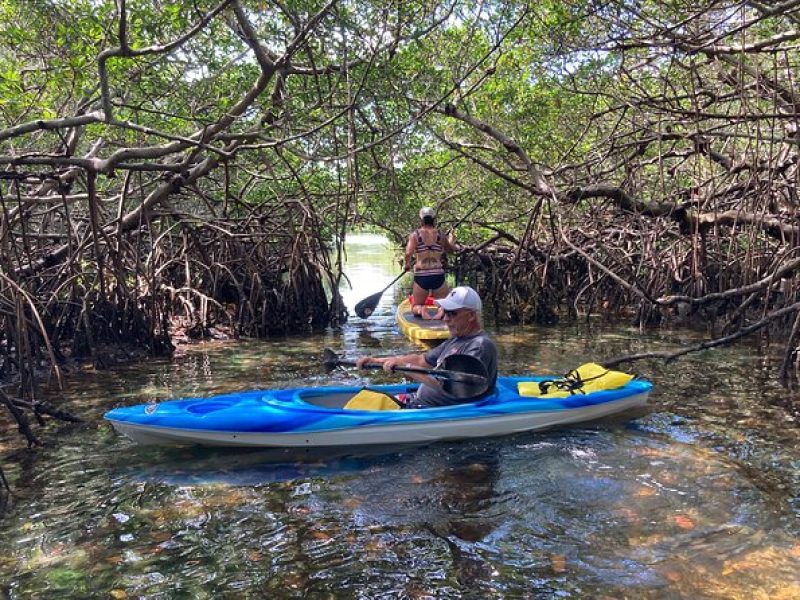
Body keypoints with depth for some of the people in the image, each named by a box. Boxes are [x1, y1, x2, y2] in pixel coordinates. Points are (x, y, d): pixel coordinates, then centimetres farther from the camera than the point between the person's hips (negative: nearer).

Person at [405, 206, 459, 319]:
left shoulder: (415, 235, -2)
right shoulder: (440, 235, 3)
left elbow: (408, 253, -16)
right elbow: (452, 249, 19)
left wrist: (407, 264, 4)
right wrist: (451, 237, 38)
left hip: (420, 277, -1)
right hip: (438, 276, 1)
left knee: (415, 307, 18)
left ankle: (421, 310, -18)